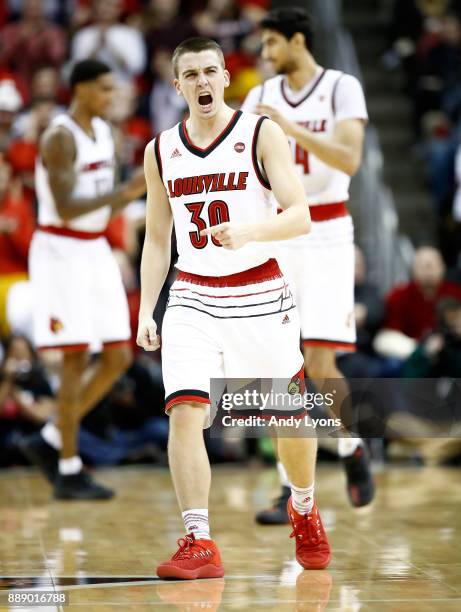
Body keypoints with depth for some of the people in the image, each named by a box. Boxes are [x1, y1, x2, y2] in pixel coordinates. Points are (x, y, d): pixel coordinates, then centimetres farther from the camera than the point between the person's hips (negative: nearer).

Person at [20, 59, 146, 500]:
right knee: (77, 360, -7)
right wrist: (124, 192, -26)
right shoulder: (60, 137, -15)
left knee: (118, 357, 6)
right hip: (61, 251, -9)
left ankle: (49, 442, 16)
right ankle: (69, 472, 1)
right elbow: (65, 208, -23)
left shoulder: (103, 132, 11)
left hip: (94, 251, 9)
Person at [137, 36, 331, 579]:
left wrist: (249, 231, -31)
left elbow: (300, 216, -12)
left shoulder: (261, 134, -5)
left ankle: (304, 509, 38)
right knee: (184, 413, -17)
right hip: (193, 299, 2)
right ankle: (199, 544, -17)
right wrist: (146, 310, 3)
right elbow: (156, 240, 13)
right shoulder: (160, 152, 6)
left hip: (261, 298, -2)